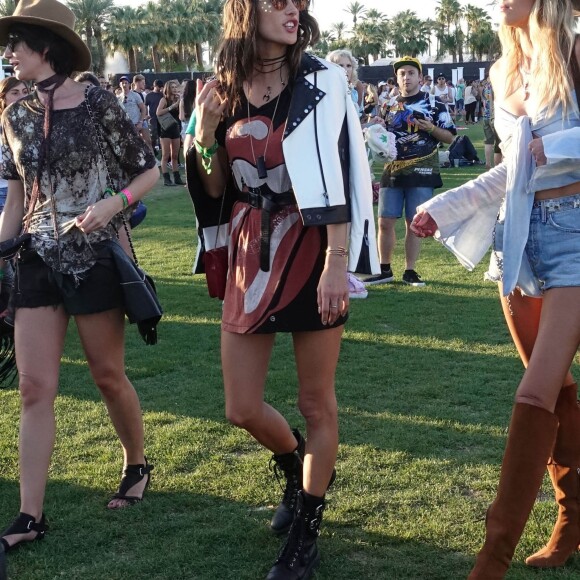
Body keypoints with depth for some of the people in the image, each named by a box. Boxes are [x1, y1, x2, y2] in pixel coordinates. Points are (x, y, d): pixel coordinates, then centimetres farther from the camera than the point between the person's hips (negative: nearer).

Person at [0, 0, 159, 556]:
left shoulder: (97, 104, -9)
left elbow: (147, 171, -2)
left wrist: (112, 204, -19)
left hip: (95, 256, -4)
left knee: (108, 375, 9)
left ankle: (137, 466, 35)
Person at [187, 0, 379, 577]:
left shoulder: (320, 82, -6)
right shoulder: (223, 90, 5)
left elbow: (336, 175, -13)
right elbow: (216, 189, 9)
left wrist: (337, 264, -20)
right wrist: (205, 135, -9)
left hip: (310, 254, -4)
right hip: (250, 256, 4)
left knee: (316, 403, 5)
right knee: (241, 409, 7)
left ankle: (305, 531, 22)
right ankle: (296, 463, 40)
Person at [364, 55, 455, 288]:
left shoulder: (435, 104, 2)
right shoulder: (390, 106, 15)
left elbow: (449, 137, 2)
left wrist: (431, 128, -16)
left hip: (421, 172, -3)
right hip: (392, 171, 3)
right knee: (385, 222, 0)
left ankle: (410, 271, 10)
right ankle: (385, 270, 11)